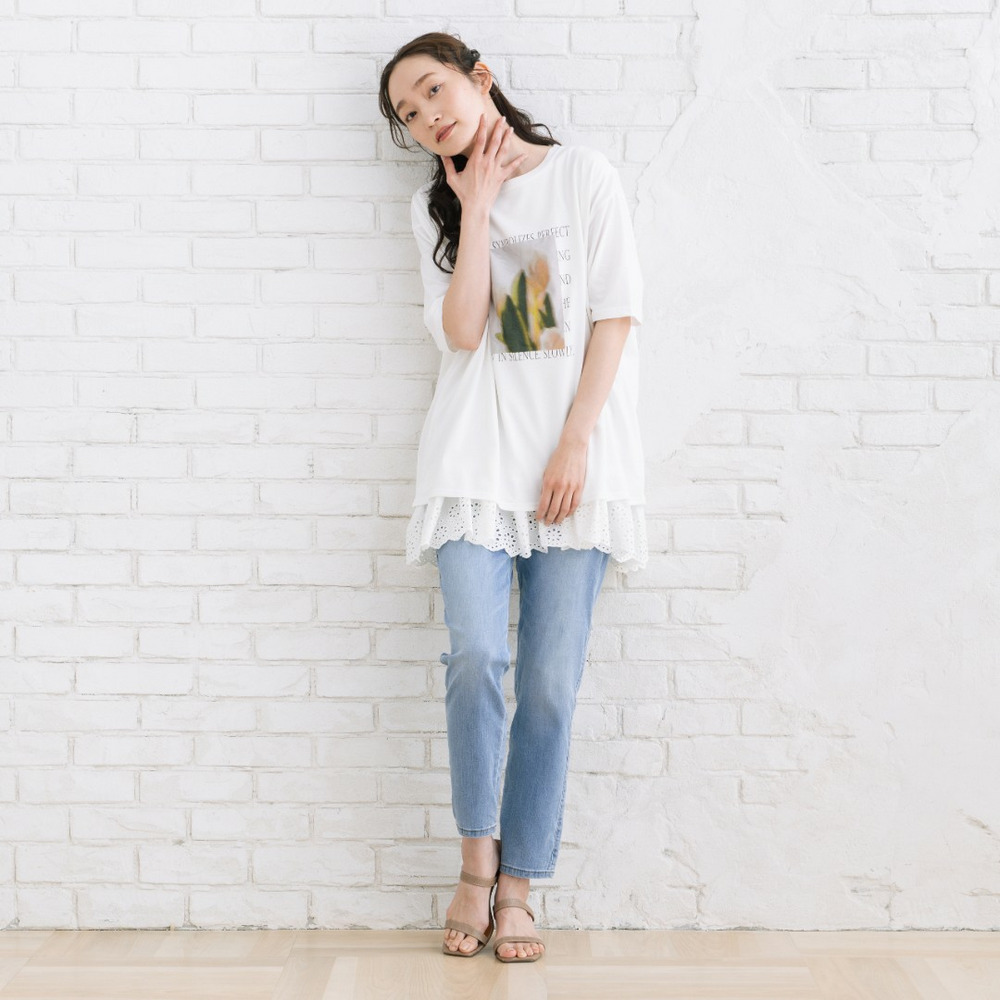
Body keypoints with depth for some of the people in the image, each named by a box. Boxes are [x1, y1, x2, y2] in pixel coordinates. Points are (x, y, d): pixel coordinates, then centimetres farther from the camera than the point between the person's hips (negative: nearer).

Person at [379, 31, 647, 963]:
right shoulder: (437, 206, 14)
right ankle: (478, 860, 3)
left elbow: (615, 316, 0)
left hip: (575, 457, -1)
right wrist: (478, 209, -2)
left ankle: (518, 886, 7)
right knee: (475, 653, -15)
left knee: (551, 680, -2)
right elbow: (461, 331, -1)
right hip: (475, 455, 2)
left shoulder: (583, 175, 6)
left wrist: (575, 442, -8)